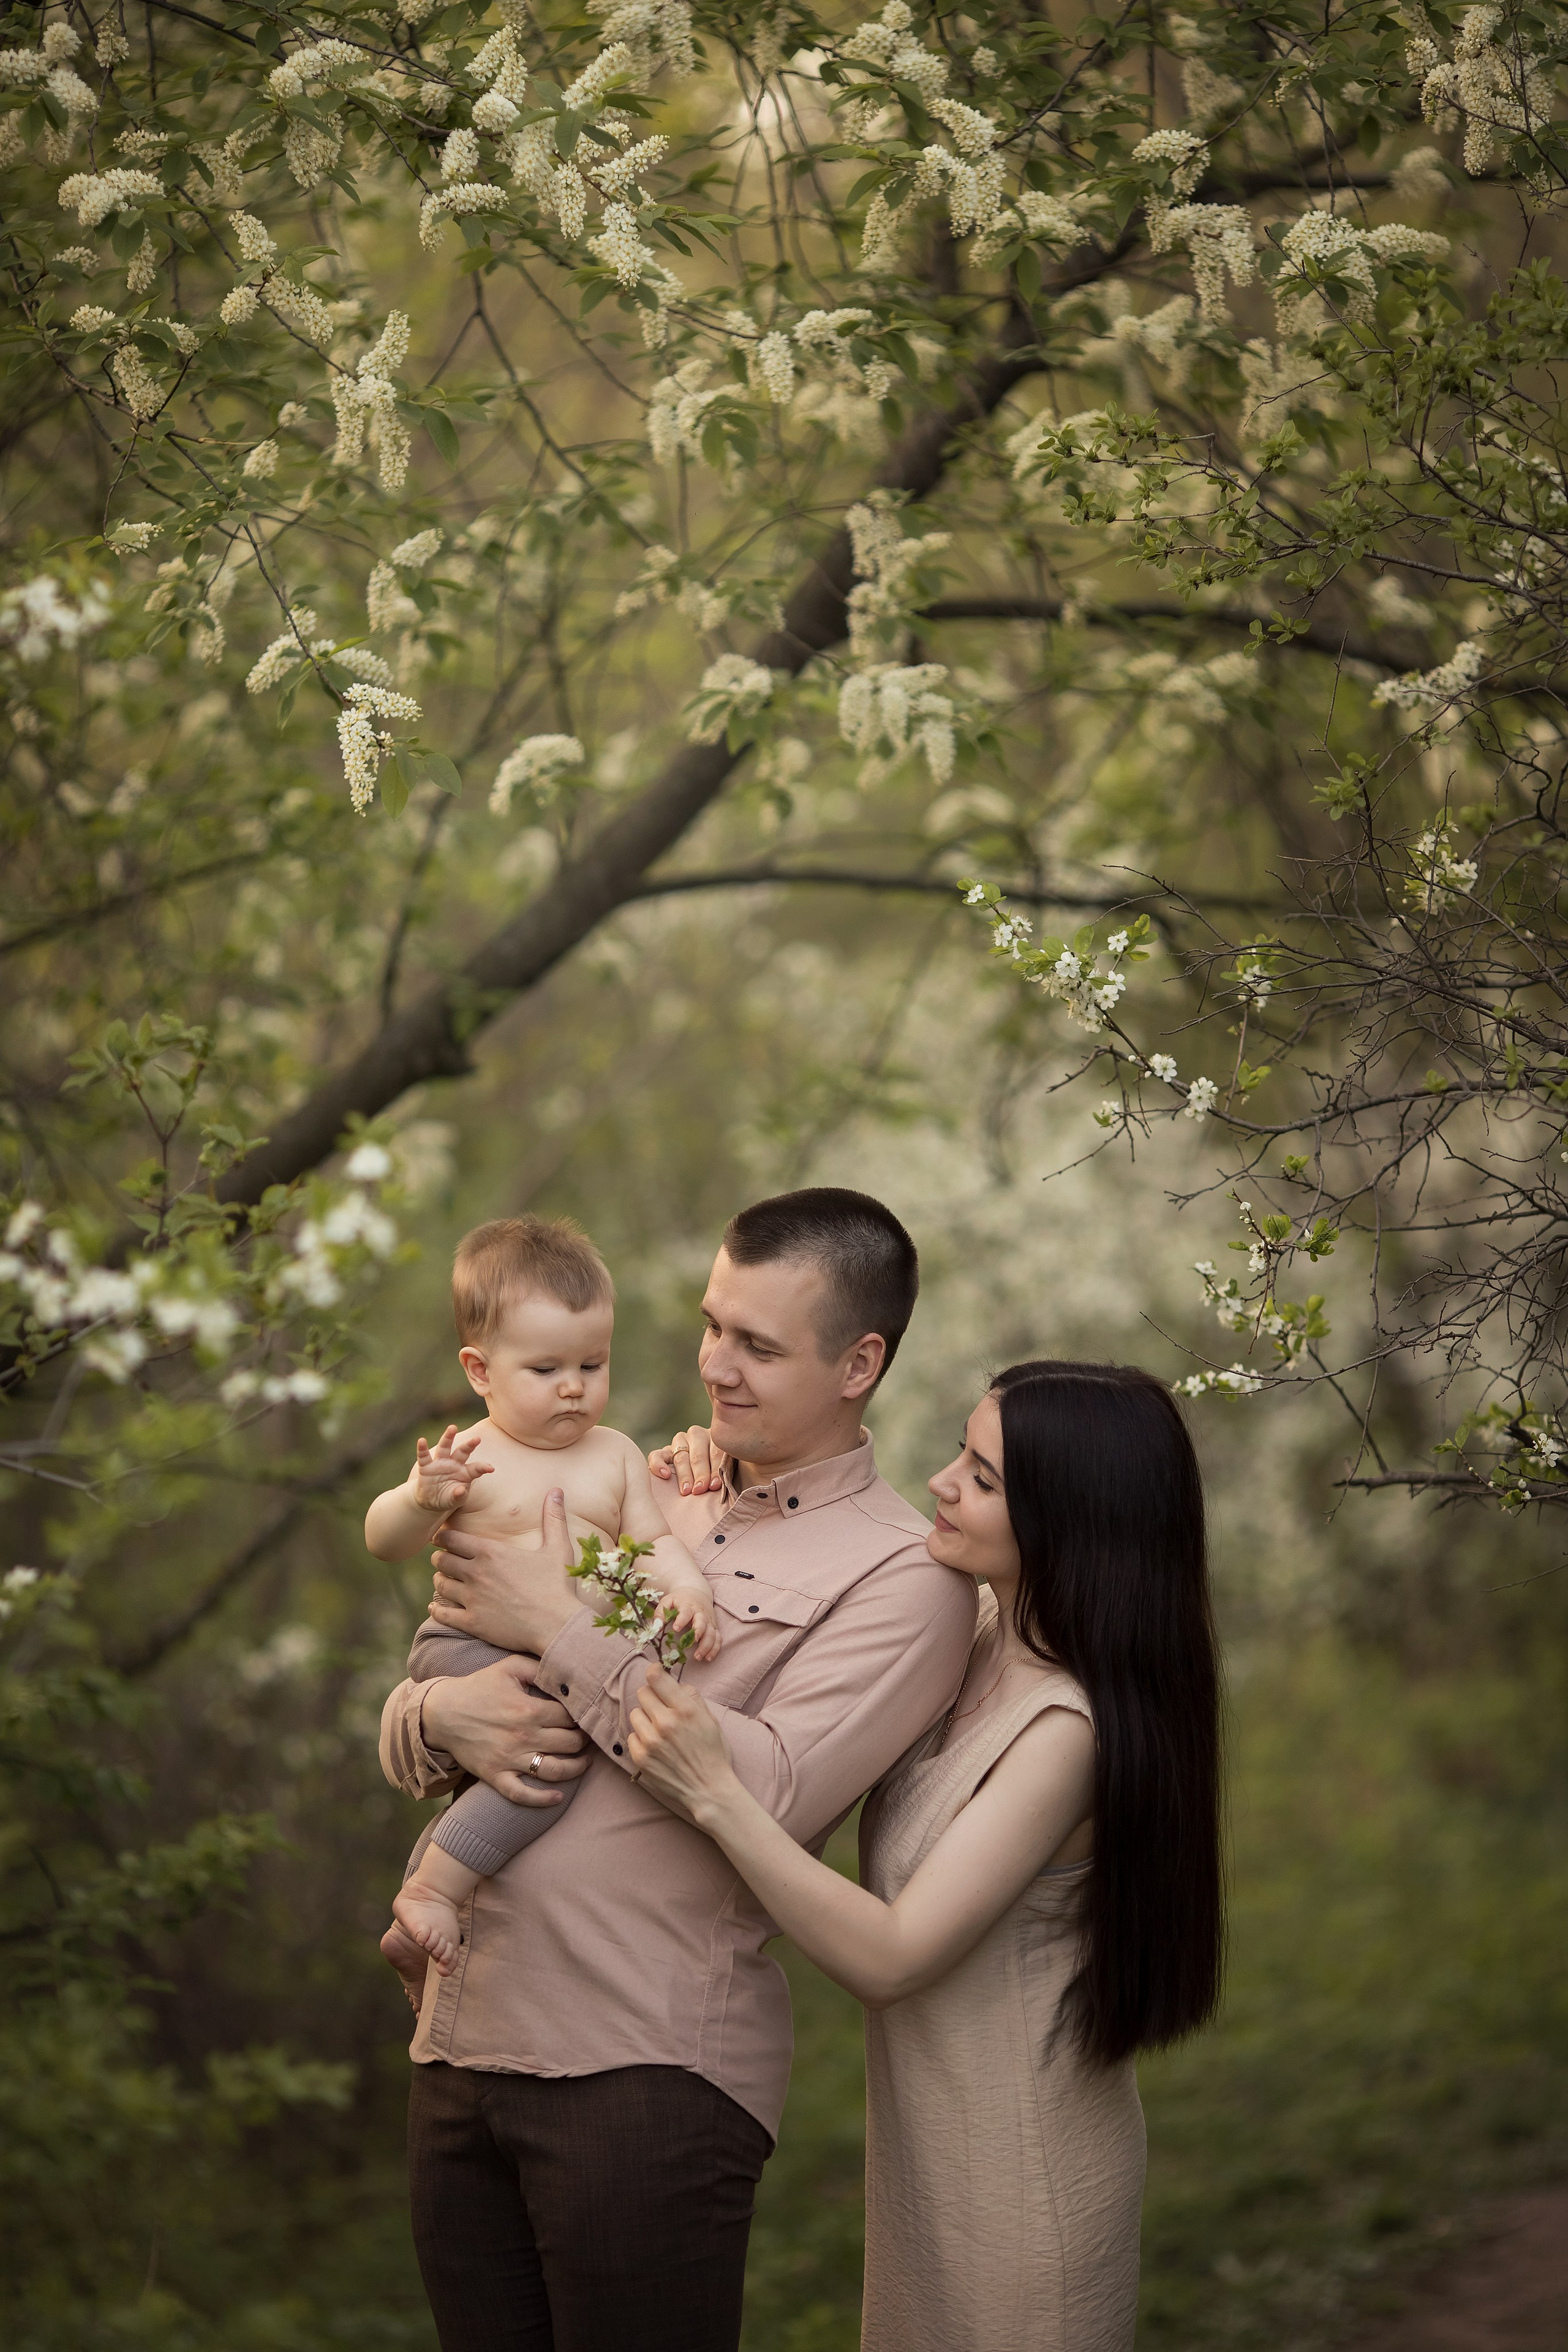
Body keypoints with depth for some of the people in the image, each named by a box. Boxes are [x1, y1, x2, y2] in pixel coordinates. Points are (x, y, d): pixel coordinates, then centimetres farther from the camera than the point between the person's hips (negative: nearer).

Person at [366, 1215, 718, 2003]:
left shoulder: (614, 1456, 12)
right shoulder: (467, 1457, -6)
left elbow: (654, 1540, 10)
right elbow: (384, 1541, -13)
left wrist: (686, 1587, -12)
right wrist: (423, 1499, -35)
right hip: (469, 1649, -7)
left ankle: (411, 1937, 36)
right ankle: (431, 1891, -20)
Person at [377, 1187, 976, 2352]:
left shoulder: (902, 1574, -2)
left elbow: (773, 1794, -17)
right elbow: (402, 1724, 18)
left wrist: (562, 1630, -10)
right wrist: (442, 1715, -8)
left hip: (649, 2071, -6)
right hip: (462, 2040, 6)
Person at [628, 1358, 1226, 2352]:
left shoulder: (1068, 1728, -27)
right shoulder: (985, 1638, -2)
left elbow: (889, 1956, -27)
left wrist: (714, 1793, -31)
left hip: (1019, 2171, -9)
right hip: (939, 2136, 9)